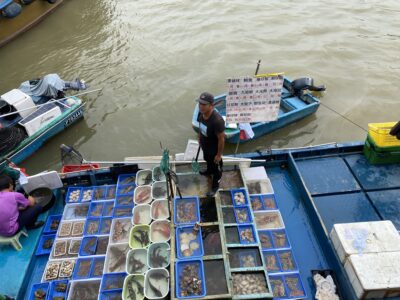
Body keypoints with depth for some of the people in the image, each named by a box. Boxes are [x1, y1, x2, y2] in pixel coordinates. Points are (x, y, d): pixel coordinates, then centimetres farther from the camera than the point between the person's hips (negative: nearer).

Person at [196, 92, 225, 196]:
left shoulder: (217, 120, -40)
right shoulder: (201, 113, -17)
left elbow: (221, 139, -28)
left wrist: (219, 154, -18)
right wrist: (199, 139, 16)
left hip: (214, 150, -7)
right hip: (205, 146, 7)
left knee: (216, 168, 20)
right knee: (208, 161, 36)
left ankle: (215, 186, 45)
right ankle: (209, 171, 68)